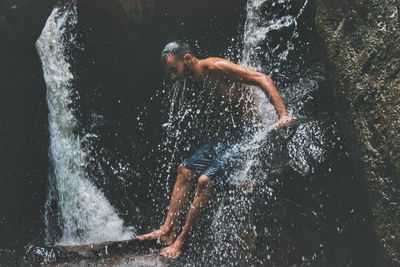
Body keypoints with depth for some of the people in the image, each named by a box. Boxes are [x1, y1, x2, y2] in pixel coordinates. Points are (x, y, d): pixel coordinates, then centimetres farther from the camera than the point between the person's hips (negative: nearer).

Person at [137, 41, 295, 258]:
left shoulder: (215, 67, -19)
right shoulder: (200, 78, 7)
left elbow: (263, 79, -24)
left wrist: (282, 115, -33)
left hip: (248, 133, -10)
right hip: (231, 132, 10)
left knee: (205, 180, -18)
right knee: (185, 170, 10)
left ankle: (181, 240, -5)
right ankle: (167, 229, 13)